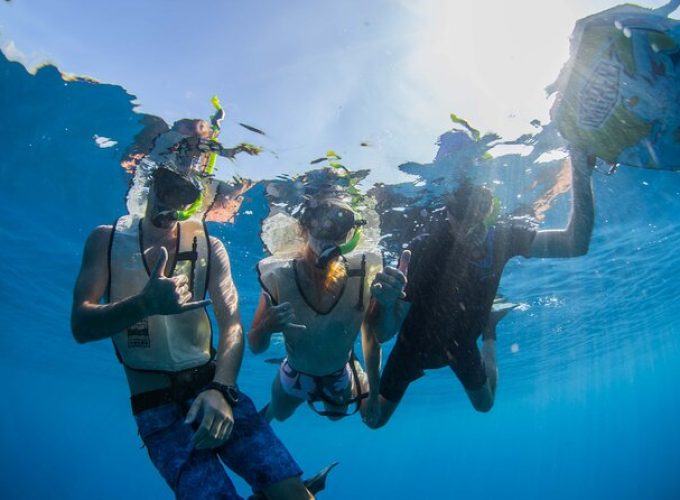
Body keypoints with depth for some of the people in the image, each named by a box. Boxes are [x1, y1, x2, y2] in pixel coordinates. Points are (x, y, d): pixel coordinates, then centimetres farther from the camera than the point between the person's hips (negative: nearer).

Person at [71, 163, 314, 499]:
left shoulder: (208, 246, 6)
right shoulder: (107, 240, 5)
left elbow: (231, 326, -5)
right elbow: (81, 326, -6)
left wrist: (220, 389, -23)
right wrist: (146, 304, -25)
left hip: (212, 387, 2)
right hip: (154, 405, -1)